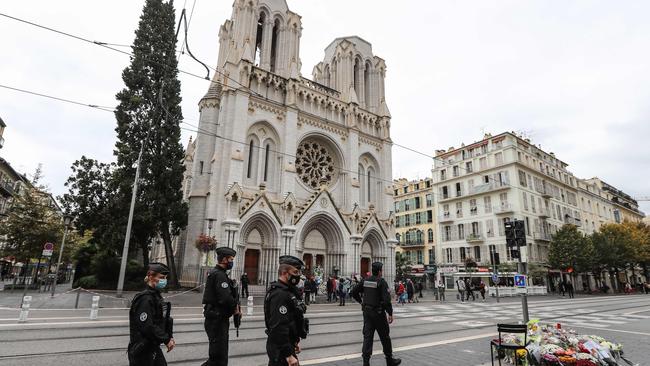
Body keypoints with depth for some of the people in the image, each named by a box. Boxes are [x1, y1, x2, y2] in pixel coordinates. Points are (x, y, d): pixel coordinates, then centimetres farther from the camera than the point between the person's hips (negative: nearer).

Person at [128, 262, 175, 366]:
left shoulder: (156, 296, 8)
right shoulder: (145, 298, -20)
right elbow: (147, 326, -24)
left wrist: (169, 337, 0)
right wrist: (166, 339, -17)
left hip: (153, 347, 9)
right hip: (142, 350, -9)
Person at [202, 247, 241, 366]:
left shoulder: (215, 273, 15)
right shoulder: (219, 275, -19)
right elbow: (225, 298, -28)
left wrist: (236, 307, 2)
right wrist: (236, 309, -9)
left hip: (217, 318, 11)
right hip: (217, 319, -11)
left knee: (218, 355, 21)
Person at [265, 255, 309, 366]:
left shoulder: (287, 291, 11)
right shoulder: (279, 294, -22)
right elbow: (279, 328, -28)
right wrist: (289, 355, -27)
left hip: (287, 344, 10)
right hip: (281, 349, -10)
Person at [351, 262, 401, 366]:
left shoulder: (365, 281, 3)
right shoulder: (381, 282, -15)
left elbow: (354, 292, 7)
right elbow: (386, 299, -21)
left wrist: (361, 302, 19)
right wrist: (390, 313, -14)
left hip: (366, 311, 5)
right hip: (378, 312, -5)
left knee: (367, 336, 8)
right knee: (384, 336, 11)